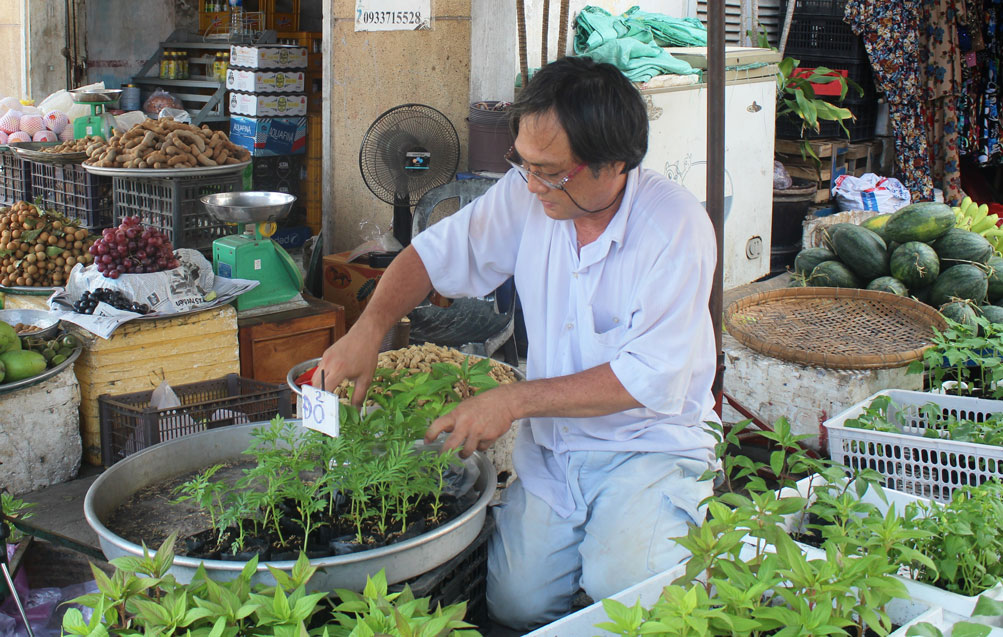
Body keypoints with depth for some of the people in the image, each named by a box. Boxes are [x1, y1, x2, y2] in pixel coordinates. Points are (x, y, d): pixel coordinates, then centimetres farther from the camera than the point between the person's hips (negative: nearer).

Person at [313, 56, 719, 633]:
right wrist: (369, 329, -11)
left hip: (653, 442, -4)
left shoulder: (677, 226, -19)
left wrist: (513, 401, -20)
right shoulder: (527, 195, -4)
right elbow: (435, 254, 8)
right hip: (552, 442, 4)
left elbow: (651, 379, -21)